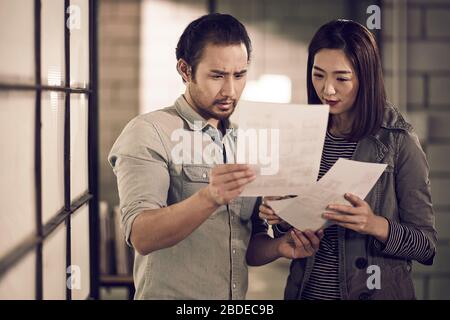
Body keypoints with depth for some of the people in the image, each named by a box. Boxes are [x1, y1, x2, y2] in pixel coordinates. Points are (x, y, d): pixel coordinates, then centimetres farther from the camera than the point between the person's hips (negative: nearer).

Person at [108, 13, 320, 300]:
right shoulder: (149, 133, -11)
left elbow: (245, 247, 12)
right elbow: (141, 236, -23)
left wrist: (278, 247, -9)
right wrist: (209, 198, -37)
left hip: (238, 296, 6)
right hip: (169, 294, -6)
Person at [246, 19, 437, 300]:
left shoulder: (399, 142, -12)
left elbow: (427, 245, -10)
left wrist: (376, 225, -26)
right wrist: (280, 218, -10)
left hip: (373, 291, -4)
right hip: (306, 290, 4)